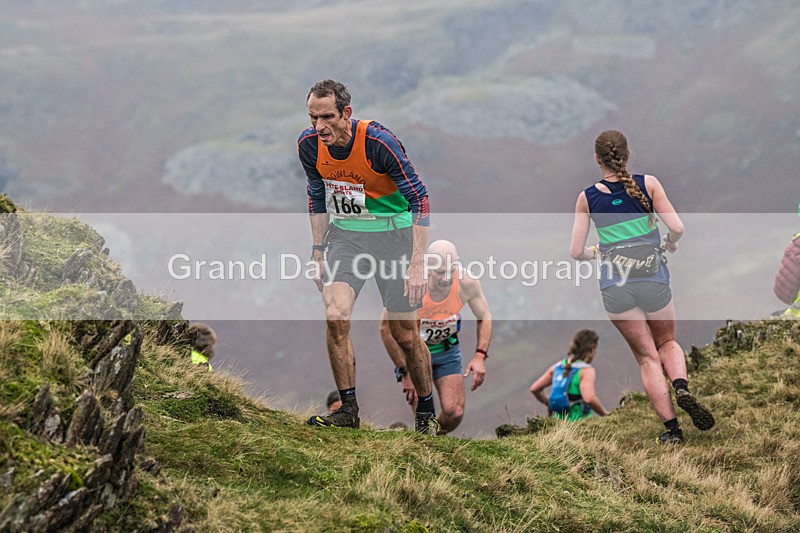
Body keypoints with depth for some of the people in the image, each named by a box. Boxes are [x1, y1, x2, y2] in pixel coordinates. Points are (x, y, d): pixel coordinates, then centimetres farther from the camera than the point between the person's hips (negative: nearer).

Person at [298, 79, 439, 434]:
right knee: (335, 317, -16)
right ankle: (348, 409, -5)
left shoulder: (378, 142, -26)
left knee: (404, 334, 0)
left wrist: (416, 263, -24)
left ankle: (426, 412, 21)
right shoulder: (309, 145, -10)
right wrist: (318, 252, 8)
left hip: (393, 232, -4)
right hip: (345, 233, 4)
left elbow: (419, 199, -20)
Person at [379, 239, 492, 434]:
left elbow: (484, 317, -3)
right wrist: (406, 372, -18)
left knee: (454, 413, -9)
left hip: (447, 347, 2)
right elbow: (387, 329, -19)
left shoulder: (467, 282, -24)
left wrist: (480, 355, -15)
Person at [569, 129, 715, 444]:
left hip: (614, 287, 0)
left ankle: (671, 428, 2)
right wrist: (670, 244, 13)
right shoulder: (647, 184, -4)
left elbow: (576, 252, 0)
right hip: (653, 281, 0)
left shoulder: (587, 198, -1)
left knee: (647, 358, 10)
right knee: (667, 343, 23)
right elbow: (677, 228, -9)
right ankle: (682, 388, -7)